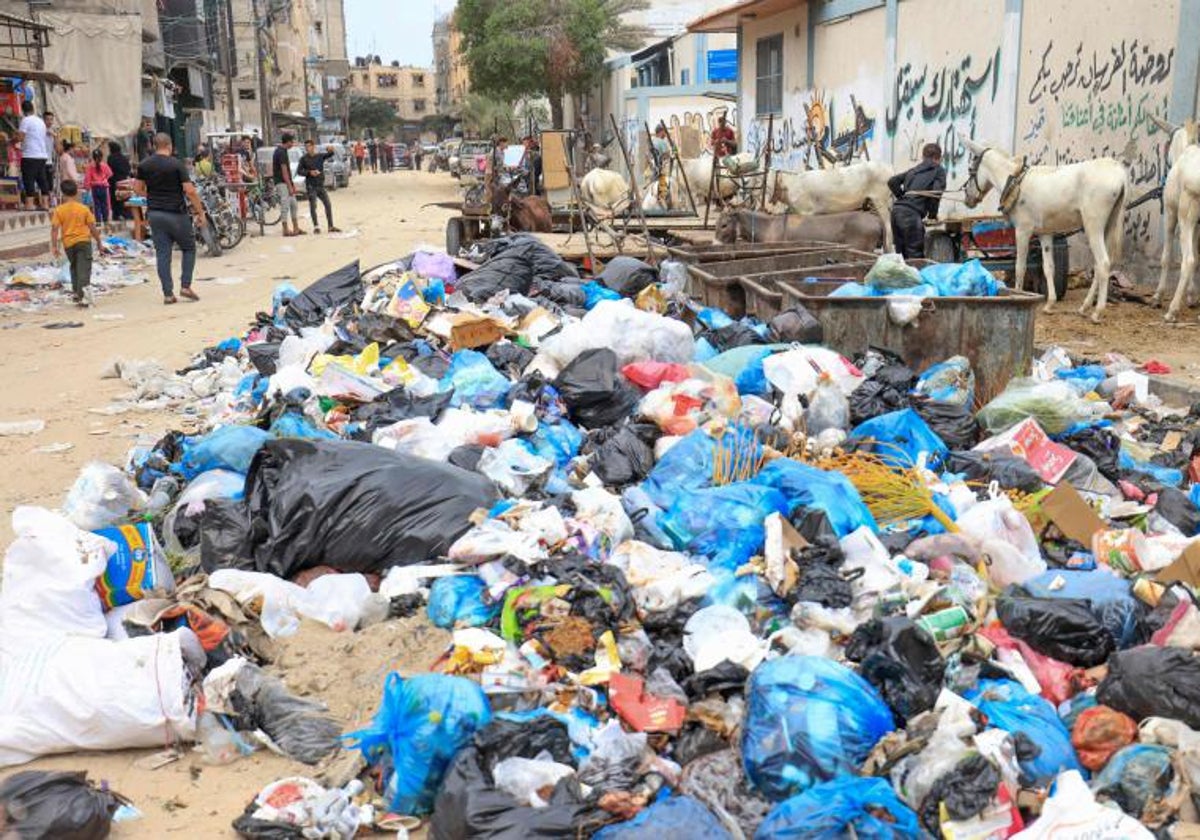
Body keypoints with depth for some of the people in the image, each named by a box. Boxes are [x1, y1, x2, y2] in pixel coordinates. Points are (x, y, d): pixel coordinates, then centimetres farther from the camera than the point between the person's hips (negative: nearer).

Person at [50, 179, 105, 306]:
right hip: (84, 241, -2)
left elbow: (54, 229, -6)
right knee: (84, 269, -7)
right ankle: (83, 296, -21)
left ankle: (76, 292, 29)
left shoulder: (59, 210, -2)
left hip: (68, 243, 2)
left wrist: (54, 246, -3)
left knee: (74, 267, 23)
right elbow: (92, 227, -2)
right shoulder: (84, 209, -3)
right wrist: (99, 242, 9)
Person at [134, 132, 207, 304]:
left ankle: (168, 294, 3)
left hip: (155, 213, 4)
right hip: (176, 214, -4)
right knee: (189, 248, 13)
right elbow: (190, 191, -15)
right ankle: (185, 286, 2)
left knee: (162, 253, 5)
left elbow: (139, 190, 9)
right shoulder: (177, 165, -9)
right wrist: (200, 213, -9)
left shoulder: (143, 165, 4)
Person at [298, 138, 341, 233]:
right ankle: (316, 226, 0)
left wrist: (330, 150, -31)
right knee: (313, 206, -6)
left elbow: (330, 155, -8)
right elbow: (300, 171, -2)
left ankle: (330, 226, 11)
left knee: (328, 205, 3)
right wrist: (309, 172, -18)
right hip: (310, 186, -3)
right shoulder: (304, 159, 0)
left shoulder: (320, 156, 5)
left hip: (320, 185, 3)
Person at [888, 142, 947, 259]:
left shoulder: (914, 170, 26)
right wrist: (932, 214, 7)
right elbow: (936, 192, -4)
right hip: (912, 213, -6)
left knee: (902, 253, 13)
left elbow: (892, 181, 17)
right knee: (915, 255, -6)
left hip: (896, 210, 6)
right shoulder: (939, 170, 11)